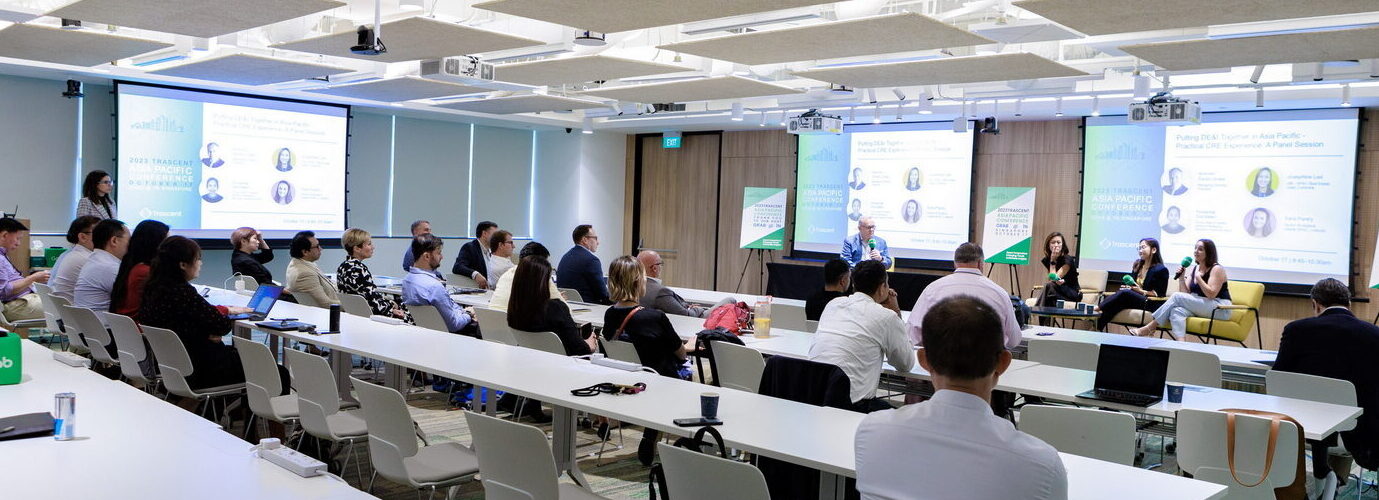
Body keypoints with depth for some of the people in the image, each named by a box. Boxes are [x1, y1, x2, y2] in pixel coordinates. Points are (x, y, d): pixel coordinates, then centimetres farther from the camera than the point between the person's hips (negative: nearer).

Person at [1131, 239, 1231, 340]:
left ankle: (1150, 328, -19)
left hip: (1220, 308, -6)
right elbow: (1186, 293, 8)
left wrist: (1198, 277, -16)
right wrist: (1181, 278, -5)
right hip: (1200, 307, 6)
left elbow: (1211, 294, -17)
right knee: (1177, 310, -28)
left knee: (1177, 297, -22)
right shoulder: (1193, 269, 14)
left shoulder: (1217, 269, -5)